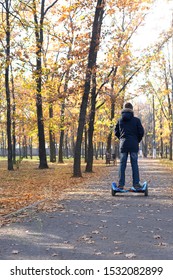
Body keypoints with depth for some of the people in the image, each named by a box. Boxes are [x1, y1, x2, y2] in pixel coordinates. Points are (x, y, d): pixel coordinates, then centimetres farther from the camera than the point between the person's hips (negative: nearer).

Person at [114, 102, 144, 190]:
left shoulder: (120, 120, 4)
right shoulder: (136, 120, -3)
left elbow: (116, 132, 8)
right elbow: (141, 131, -4)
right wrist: (138, 140, 12)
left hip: (123, 144, 2)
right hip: (133, 145, -2)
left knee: (122, 164, 5)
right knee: (134, 164, 2)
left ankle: (121, 184, 4)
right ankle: (136, 183, 1)